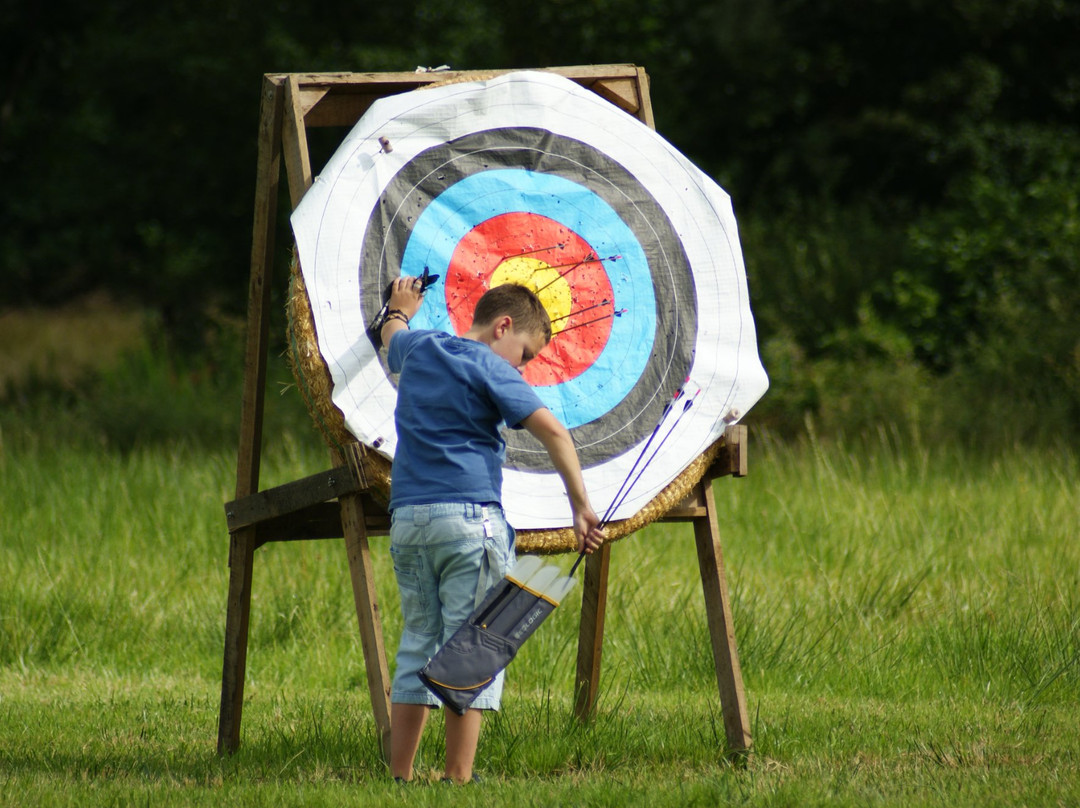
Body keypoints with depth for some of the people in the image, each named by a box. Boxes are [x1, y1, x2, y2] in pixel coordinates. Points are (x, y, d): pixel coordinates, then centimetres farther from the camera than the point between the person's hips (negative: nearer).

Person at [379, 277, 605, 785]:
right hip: (468, 515, -7)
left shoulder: (418, 349, 16)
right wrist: (581, 508, -13)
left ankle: (399, 776, 8)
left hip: (407, 517, 7)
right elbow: (551, 431, -14)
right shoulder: (488, 369, -4)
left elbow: (392, 334, 42)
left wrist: (400, 310, 65)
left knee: (418, 644, 11)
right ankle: (458, 780, -9)